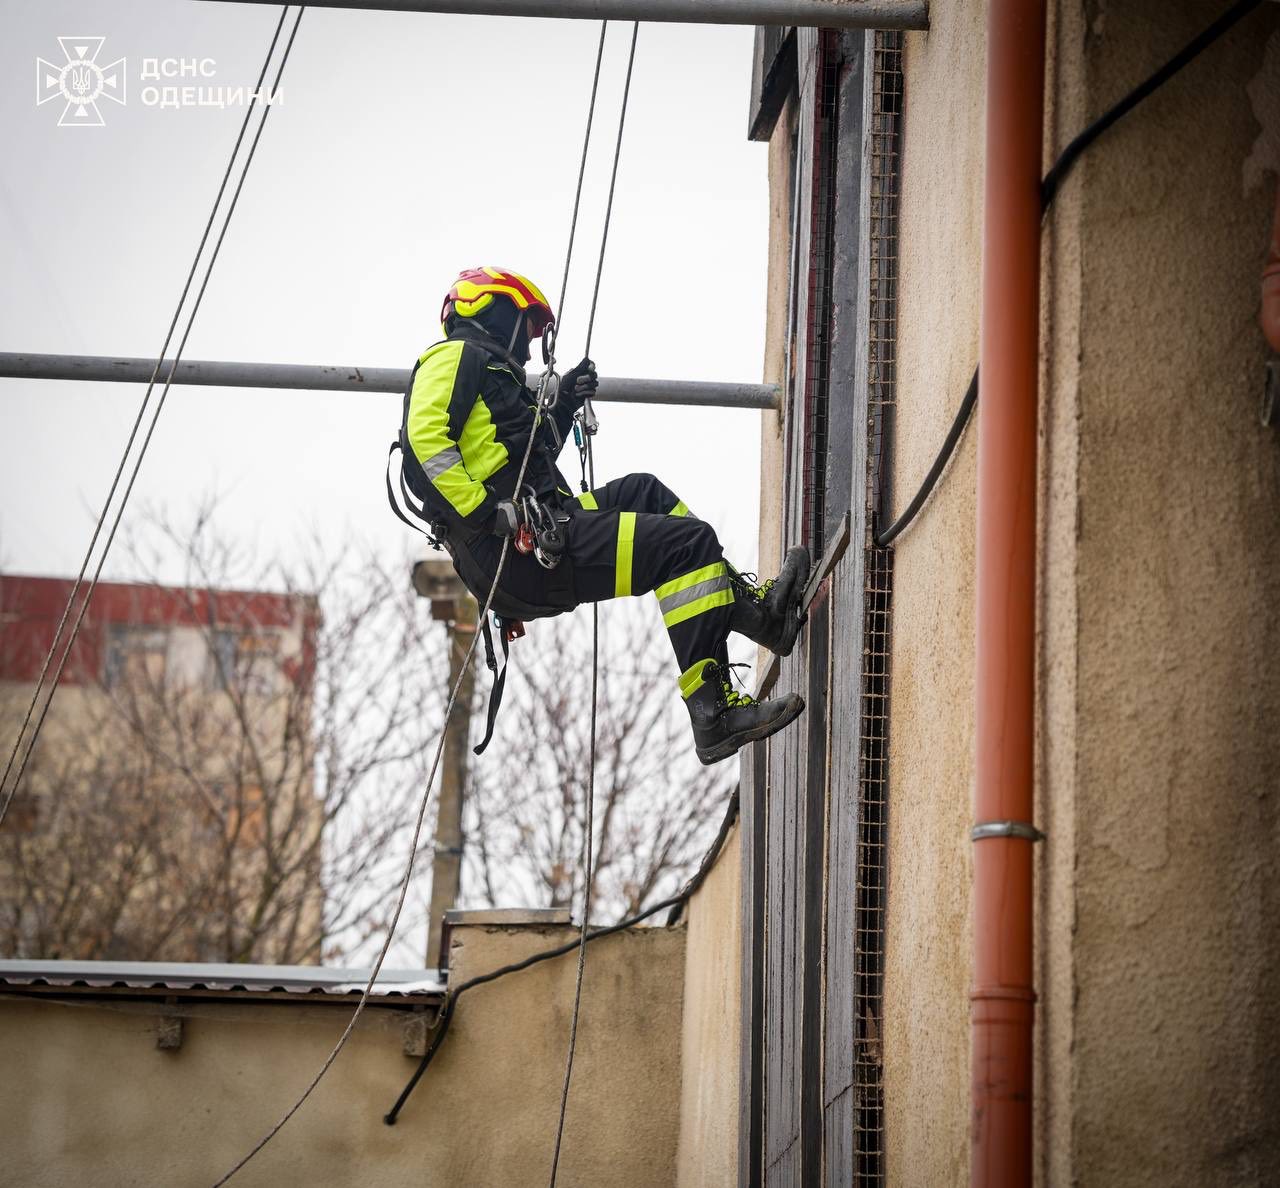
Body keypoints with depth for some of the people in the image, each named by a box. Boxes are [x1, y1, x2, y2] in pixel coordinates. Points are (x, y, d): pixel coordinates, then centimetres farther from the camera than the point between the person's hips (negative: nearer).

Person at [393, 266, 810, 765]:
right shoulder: (457, 357, 0)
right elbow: (425, 436, -18)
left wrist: (561, 408, 21)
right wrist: (486, 512, -23)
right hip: (520, 555, -11)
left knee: (642, 492, 27)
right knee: (689, 543, -13)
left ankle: (757, 605, 21)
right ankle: (713, 718, -18)